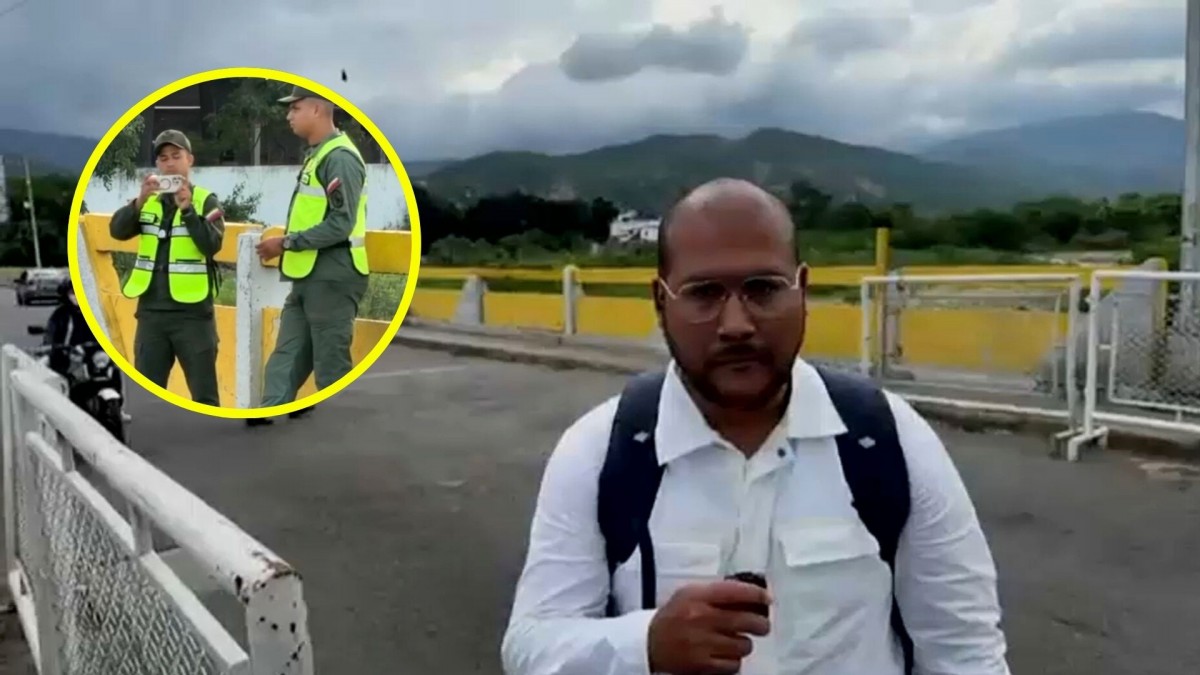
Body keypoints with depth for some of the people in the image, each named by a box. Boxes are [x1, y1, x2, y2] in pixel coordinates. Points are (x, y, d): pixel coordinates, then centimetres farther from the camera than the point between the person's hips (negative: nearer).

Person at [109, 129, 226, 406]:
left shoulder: (206, 201, 0)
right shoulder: (147, 201, 11)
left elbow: (212, 245, -13)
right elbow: (117, 230, -4)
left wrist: (187, 210, -23)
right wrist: (140, 200, -18)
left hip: (193, 312, -4)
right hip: (151, 311, 4)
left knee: (203, 391, 2)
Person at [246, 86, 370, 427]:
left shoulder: (340, 158, -15)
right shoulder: (316, 154, 16)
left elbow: (341, 224, -23)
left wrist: (287, 243, -17)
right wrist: (286, 245, 11)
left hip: (332, 278, -10)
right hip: (310, 276, 10)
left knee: (331, 363, -1)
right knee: (287, 355, 11)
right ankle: (269, 415, 16)